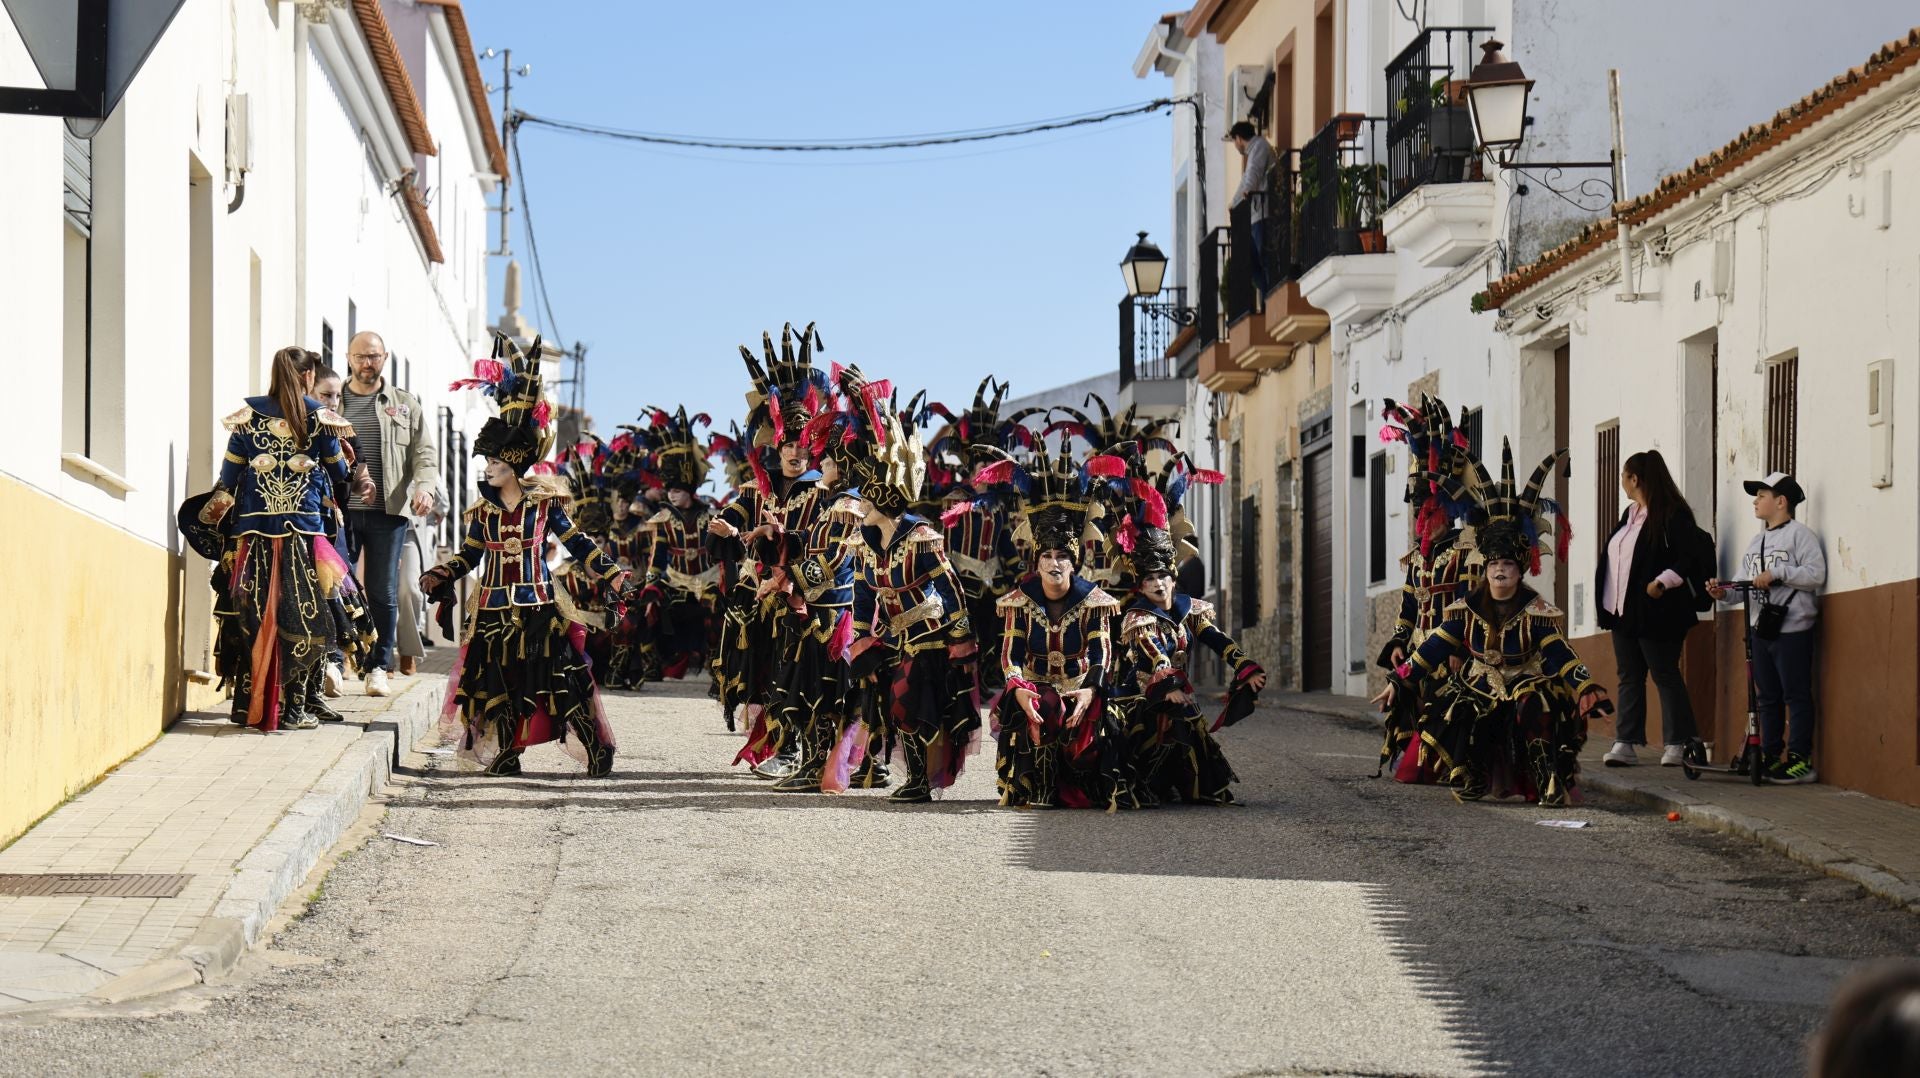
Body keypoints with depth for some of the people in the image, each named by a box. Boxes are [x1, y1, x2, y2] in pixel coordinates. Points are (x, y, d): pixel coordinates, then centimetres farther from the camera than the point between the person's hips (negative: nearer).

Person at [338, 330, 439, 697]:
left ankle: (379, 668, 10)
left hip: (388, 513, 1)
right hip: (339, 511, -1)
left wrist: (425, 487, -11)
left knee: (383, 593, 2)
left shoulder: (405, 405, 13)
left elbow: (424, 453, 9)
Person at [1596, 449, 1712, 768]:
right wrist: (1606, 603, 13)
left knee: (1665, 675, -2)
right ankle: (1625, 744, 7)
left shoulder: (1673, 515, -10)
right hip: (1623, 611, 9)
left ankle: (1677, 744, 3)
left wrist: (1662, 581, -27)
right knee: (1628, 678, 7)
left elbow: (1690, 557, -17)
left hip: (1655, 611, -9)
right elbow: (1612, 558, 22)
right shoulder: (1629, 515, 17)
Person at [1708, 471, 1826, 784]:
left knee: (1796, 695, -7)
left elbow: (1816, 574, -16)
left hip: (1792, 629, -8)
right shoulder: (1756, 542, 20)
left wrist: (1777, 573, -19)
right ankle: (1771, 758, 16)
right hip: (1761, 628, 8)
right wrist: (1724, 592, -4)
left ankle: (1801, 761, -6)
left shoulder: (1800, 534, -5)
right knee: (1766, 697, 10)